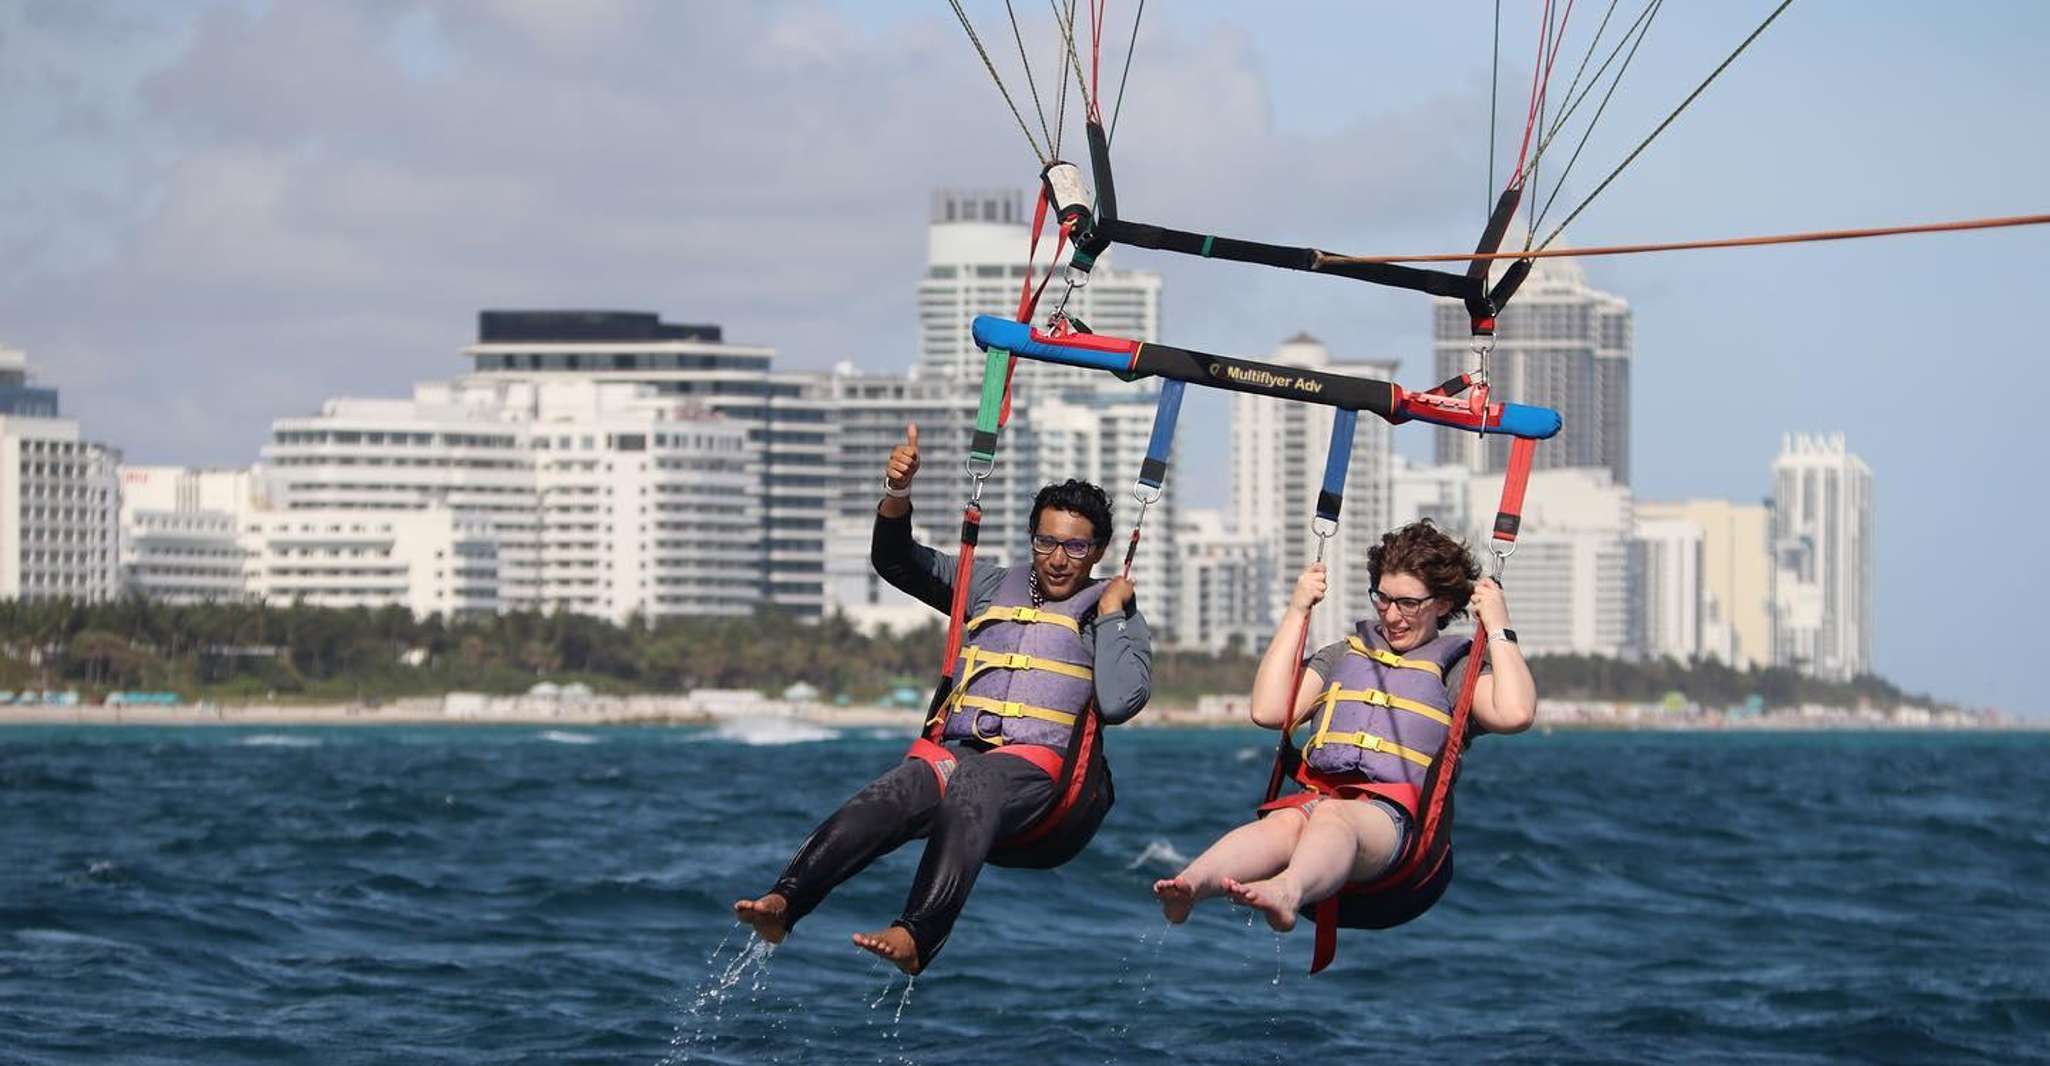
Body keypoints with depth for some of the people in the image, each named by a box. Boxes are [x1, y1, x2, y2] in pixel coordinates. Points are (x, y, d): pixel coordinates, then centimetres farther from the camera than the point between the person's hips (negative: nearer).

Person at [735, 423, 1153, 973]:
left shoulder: (1116, 615, 14)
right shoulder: (992, 587, 25)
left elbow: (1120, 702, -4)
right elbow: (897, 562, 19)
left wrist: (1110, 614, -1)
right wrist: (897, 495, 2)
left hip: (1042, 768, -4)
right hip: (958, 750, 4)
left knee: (972, 786, -39)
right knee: (891, 797, -30)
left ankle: (915, 937, -59)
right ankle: (783, 902, -51)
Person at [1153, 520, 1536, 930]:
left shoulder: (1457, 668, 21)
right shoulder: (1344, 654, 33)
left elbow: (1515, 714, 0)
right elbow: (1268, 711, 18)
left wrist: (1498, 628, 6)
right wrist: (1297, 612, 21)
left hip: (1394, 812, -3)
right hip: (1313, 796, 3)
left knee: (1332, 817, -40)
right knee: (1282, 824, -36)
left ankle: (1286, 893, -74)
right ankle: (1190, 885, -67)